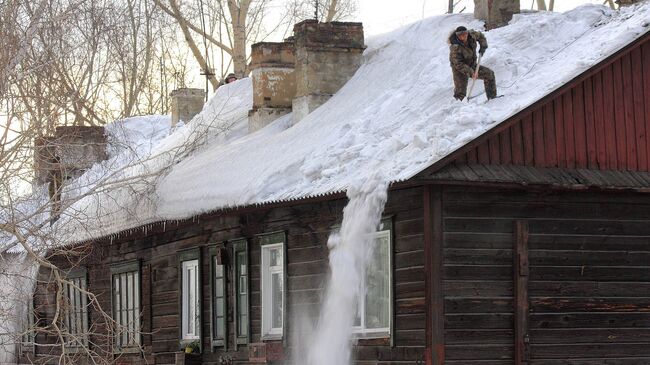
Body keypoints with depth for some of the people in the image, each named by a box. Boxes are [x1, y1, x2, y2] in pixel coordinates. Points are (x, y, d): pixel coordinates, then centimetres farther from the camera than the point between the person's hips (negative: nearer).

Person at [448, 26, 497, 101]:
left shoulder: (472, 35, -13)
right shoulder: (455, 48, -31)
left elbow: (480, 36, 12)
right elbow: (458, 64, -30)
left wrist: (483, 46, -3)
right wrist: (470, 72, -37)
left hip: (472, 66, 6)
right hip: (460, 70, -6)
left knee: (489, 74, 2)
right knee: (460, 93, -12)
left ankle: (492, 97, 14)